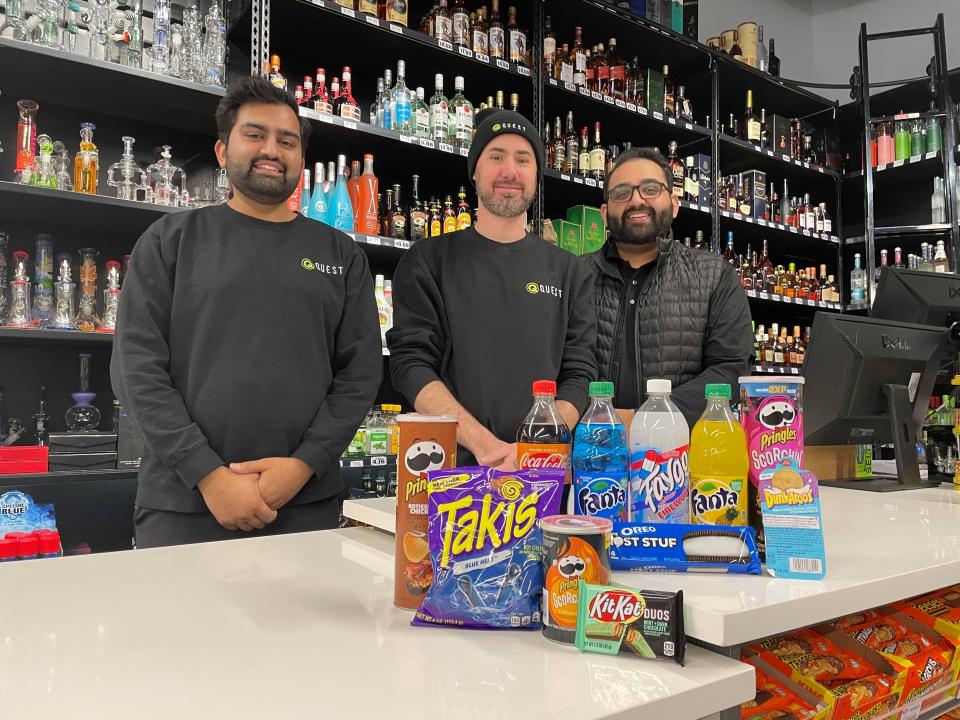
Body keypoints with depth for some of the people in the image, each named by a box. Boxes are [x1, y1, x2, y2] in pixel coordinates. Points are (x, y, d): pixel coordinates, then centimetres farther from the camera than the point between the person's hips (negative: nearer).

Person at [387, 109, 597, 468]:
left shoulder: (569, 272, 10)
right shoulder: (426, 261, 6)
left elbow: (580, 374, 3)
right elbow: (411, 364, -4)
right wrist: (485, 444, -17)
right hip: (452, 465, -1)